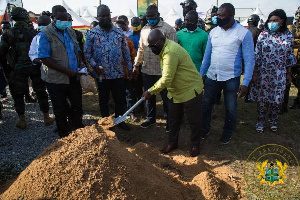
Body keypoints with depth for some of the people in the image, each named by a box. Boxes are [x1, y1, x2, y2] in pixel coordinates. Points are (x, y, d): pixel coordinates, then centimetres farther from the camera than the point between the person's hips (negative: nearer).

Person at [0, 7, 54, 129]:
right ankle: (46, 118, 19)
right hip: (35, 67, 2)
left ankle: (22, 121, 17)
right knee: (41, 93, 13)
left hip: (18, 69, -1)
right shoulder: (33, 33, -1)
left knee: (18, 96, 12)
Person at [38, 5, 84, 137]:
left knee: (77, 106, 17)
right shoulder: (45, 34, -13)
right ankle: (65, 136, 26)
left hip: (73, 77, 6)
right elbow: (45, 59, -19)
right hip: (56, 80, -6)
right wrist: (66, 71, -22)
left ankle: (78, 130, 37)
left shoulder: (70, 31, 7)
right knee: (61, 111, 9)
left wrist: (80, 63, -1)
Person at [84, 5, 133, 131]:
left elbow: (126, 51, 8)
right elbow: (87, 53, -1)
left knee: (120, 99, 10)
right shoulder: (92, 33, -3)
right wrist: (95, 66, -15)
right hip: (102, 74, -1)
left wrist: (129, 68, 7)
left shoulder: (119, 32, 3)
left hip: (118, 73, 2)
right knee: (103, 100, 12)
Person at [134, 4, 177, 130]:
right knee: (149, 96, 15)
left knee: (166, 97, 7)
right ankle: (150, 118, 32)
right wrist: (136, 65, 15)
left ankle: (169, 120, 22)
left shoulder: (168, 29, -9)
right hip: (147, 70, 6)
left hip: (163, 71, -5)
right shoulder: (144, 30, 11)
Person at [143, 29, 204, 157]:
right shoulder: (164, 49, 3)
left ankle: (195, 145, 26)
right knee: (173, 119, 17)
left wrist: (150, 92, -21)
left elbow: (166, 79, -30)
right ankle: (172, 142, 33)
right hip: (175, 92, 9)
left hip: (191, 90, -9)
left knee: (193, 120, 7)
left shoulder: (170, 52, -29)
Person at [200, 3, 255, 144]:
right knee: (206, 104, 12)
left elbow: (249, 60, -9)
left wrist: (245, 83, -13)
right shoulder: (213, 32, 3)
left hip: (231, 78, -3)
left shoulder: (243, 33, -9)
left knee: (231, 108, 10)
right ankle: (204, 129, 33)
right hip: (212, 76, 4)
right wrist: (201, 74, 10)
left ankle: (227, 133, 33)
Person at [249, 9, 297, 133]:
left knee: (277, 99, 9)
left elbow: (289, 56, 7)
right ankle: (261, 121, 24)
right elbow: (257, 55, -3)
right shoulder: (263, 34, -4)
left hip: (279, 75, 1)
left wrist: (289, 74, 8)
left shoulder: (288, 35, 0)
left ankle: (273, 121, 31)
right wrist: (255, 73, -5)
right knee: (262, 99, 7)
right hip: (263, 73, -1)